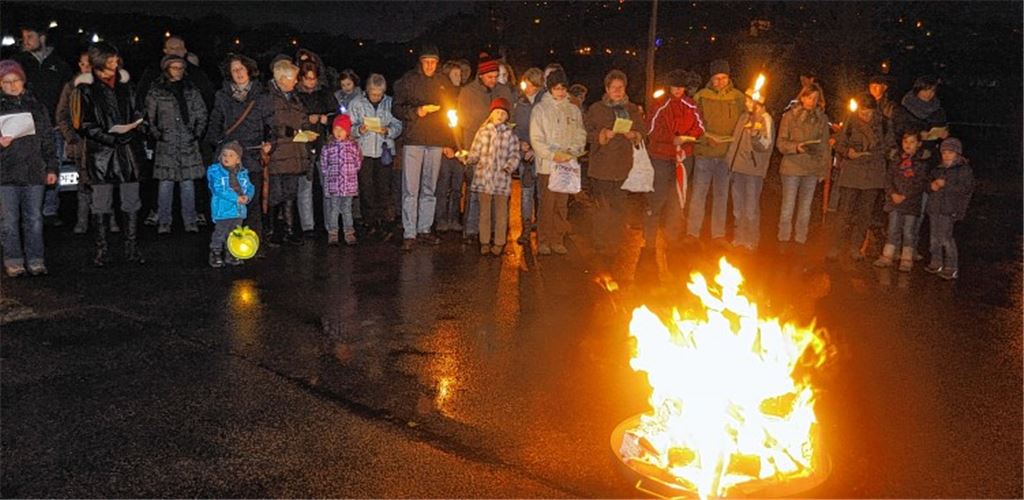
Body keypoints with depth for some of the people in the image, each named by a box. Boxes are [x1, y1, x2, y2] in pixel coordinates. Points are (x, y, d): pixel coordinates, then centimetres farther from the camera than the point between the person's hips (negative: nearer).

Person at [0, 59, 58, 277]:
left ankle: (35, 260, 13)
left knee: (34, 218, 6)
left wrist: (51, 168, 8)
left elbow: (48, 140, 12)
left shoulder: (36, 106, 10)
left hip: (35, 171, 1)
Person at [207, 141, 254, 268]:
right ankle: (215, 256, 12)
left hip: (239, 211, 5)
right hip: (222, 211, -5)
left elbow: (250, 187, 8)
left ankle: (231, 256, 30)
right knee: (219, 235, 0)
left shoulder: (242, 173, 8)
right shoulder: (215, 171, -8)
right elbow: (219, 190, -18)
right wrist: (236, 198, -23)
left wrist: (247, 197, -16)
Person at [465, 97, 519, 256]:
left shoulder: (510, 134, 4)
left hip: (502, 178, -1)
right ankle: (484, 242, 17)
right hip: (484, 177, 1)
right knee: (484, 211, 8)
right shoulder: (483, 131, 6)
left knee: (501, 212, 5)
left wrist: (509, 166, -14)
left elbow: (514, 155, 2)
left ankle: (499, 243, 14)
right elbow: (475, 152, 8)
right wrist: (469, 159, -11)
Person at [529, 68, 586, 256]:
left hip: (568, 165, 3)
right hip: (547, 165, -3)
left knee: (562, 205, 6)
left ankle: (558, 240, 14)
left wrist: (572, 152, -10)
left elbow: (580, 136, 9)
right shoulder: (540, 109, 1)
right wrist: (553, 155, -15)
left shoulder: (573, 110, 11)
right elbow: (536, 139, -5)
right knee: (547, 204, -3)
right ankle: (543, 241, 5)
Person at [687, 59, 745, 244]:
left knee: (722, 195, 9)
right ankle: (692, 233, 7)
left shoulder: (738, 97, 4)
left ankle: (718, 234, 17)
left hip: (727, 154, 2)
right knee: (699, 194, 0)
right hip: (704, 153, -2)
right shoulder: (701, 96, -1)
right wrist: (705, 137, -16)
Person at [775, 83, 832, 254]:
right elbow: (781, 143, -3)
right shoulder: (789, 116, -1)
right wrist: (796, 147, -21)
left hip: (812, 169, 2)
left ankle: (800, 240, 18)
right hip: (792, 167, -2)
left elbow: (825, 146, 9)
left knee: (805, 207, 9)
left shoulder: (822, 119, 6)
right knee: (788, 205, 2)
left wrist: (824, 169, 3)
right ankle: (783, 239, 13)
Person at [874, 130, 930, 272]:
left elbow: (921, 182, -8)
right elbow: (888, 177, 4)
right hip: (895, 199, 3)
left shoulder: (923, 159, -4)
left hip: (912, 200, -3)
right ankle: (887, 257, 14)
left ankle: (907, 260, 10)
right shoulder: (895, 157, 5)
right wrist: (893, 193, -11)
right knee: (893, 228, 7)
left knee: (908, 230, 2)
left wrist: (904, 196, -15)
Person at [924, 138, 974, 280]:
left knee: (946, 237, -10)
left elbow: (967, 189, -12)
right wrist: (932, 186, -2)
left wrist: (946, 185, -17)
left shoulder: (964, 169, -3)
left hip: (949, 209, -7)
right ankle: (936, 263, 23)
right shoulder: (938, 169, 15)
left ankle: (952, 268, -4)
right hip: (934, 206, 7)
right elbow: (929, 185, 22)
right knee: (935, 237, 11)